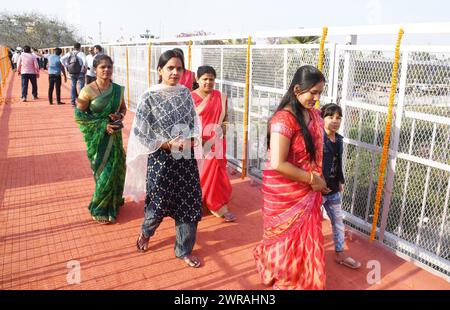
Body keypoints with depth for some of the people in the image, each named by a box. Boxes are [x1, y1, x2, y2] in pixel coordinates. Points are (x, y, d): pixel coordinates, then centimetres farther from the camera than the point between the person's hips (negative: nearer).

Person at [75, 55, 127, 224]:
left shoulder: (117, 89, 2)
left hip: (114, 135, 4)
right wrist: (103, 125, -17)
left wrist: (119, 115, -6)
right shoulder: (88, 91, -12)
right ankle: (99, 210, 19)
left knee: (116, 170, 8)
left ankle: (114, 203, 32)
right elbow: (79, 116, -10)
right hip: (97, 137, -4)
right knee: (104, 173, -1)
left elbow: (123, 108, 17)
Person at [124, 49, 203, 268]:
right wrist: (167, 144, -18)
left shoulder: (185, 93, 3)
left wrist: (192, 139, -8)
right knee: (159, 203, 9)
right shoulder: (149, 97, -11)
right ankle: (145, 232, 44)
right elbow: (139, 132, -10)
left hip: (186, 158, 4)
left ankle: (184, 250, 26)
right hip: (160, 158, -4)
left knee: (189, 203, 7)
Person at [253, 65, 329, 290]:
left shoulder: (314, 114, 2)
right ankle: (286, 281, 36)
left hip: (307, 192, 7)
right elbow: (278, 164, -28)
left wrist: (318, 180, 5)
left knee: (305, 238, 19)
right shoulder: (284, 119, -23)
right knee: (288, 238, 12)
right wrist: (312, 179, -18)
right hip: (285, 193, -7)